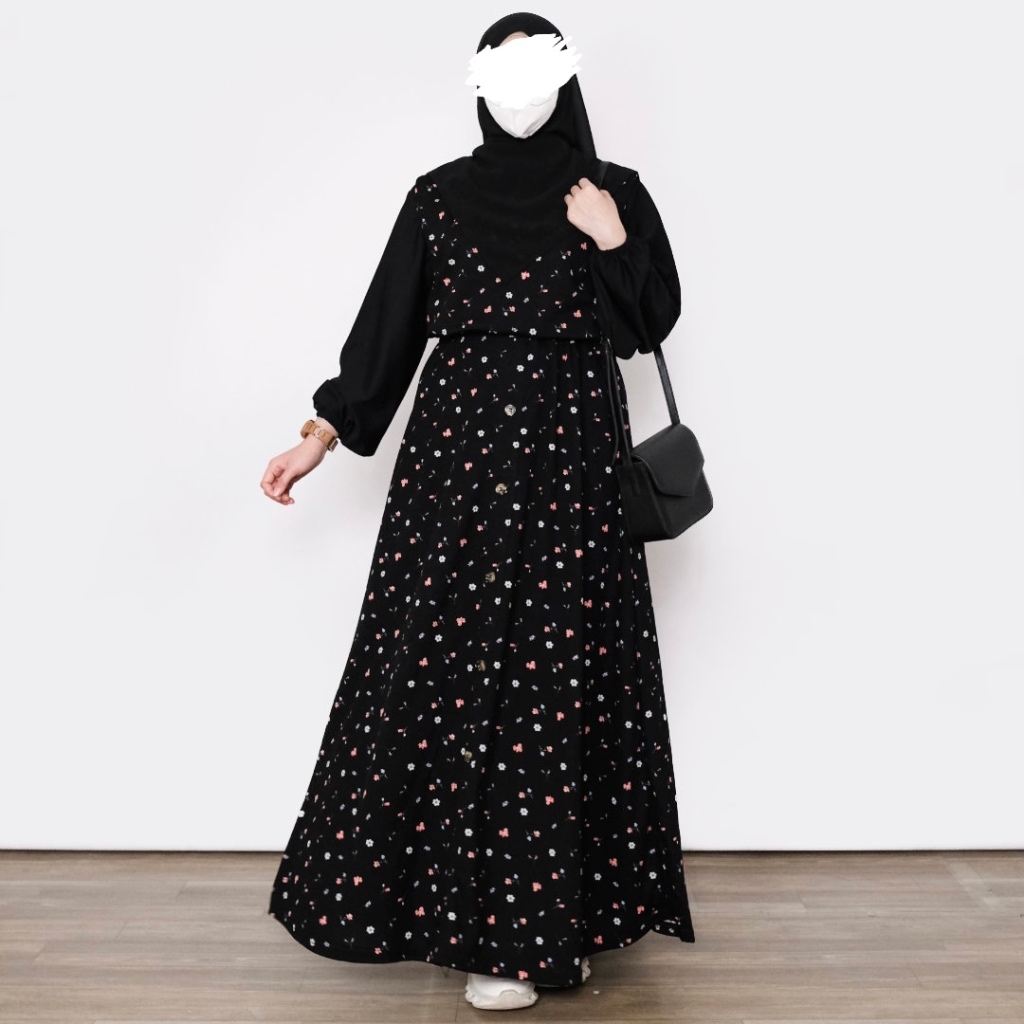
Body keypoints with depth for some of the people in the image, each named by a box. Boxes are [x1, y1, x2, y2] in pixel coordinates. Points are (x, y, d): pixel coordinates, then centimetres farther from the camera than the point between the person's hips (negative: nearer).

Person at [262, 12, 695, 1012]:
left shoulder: (614, 195, 8)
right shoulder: (439, 196, 9)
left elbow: (649, 325, 8)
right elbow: (389, 325, 8)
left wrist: (613, 246, -7)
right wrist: (322, 432, 3)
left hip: (569, 466, 0)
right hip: (457, 461, 1)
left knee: (563, 678, -2)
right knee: (454, 674, 0)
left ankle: (553, 905, 11)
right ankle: (480, 921, 14)